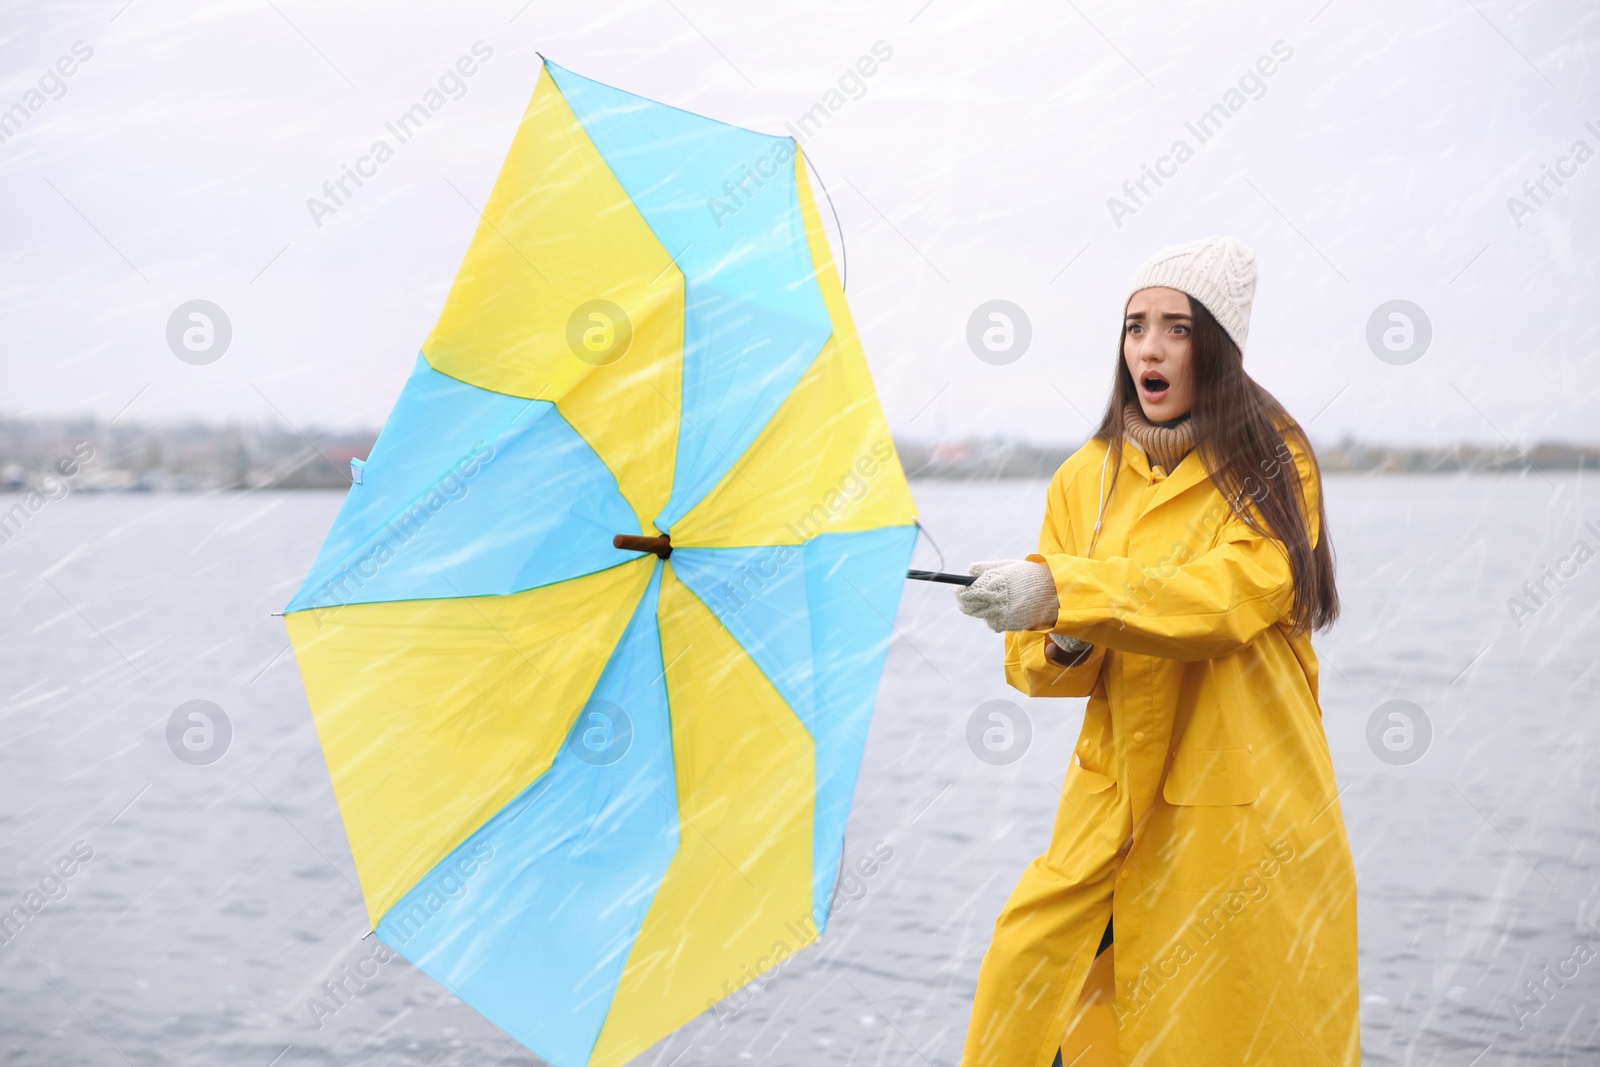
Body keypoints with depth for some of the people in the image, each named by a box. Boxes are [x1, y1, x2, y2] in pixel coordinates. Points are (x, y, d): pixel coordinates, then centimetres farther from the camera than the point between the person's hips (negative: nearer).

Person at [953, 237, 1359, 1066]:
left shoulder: (1272, 462, -1)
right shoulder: (1086, 479, 11)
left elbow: (1238, 590, -19)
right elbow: (1032, 660, 10)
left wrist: (1063, 593, -28)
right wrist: (1064, 647, -14)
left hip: (1245, 808, -3)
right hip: (1117, 797, 4)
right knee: (1029, 968, -5)